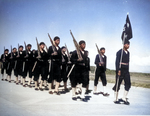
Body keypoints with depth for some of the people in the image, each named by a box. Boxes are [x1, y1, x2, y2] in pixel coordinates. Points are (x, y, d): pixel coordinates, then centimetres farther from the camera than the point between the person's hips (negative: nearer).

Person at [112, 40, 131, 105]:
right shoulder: (119, 52, -8)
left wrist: (127, 70, 15)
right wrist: (118, 70, -21)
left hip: (126, 70, 7)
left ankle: (124, 98, 10)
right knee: (117, 85, 1)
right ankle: (116, 99, 11)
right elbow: (117, 61, -14)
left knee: (128, 84, 0)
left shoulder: (128, 53, 13)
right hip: (120, 70, -7)